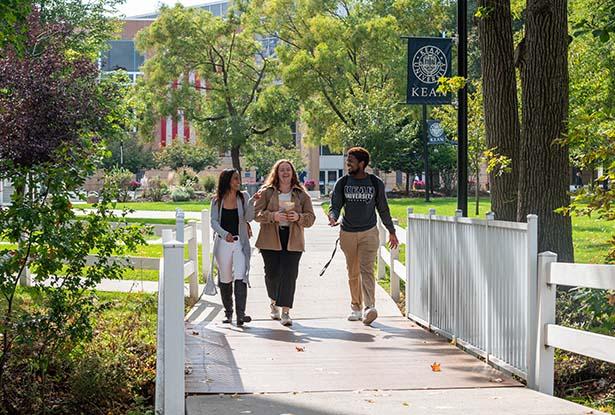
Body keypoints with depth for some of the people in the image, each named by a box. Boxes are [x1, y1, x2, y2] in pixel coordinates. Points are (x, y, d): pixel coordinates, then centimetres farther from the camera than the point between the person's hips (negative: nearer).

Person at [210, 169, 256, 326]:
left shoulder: (243, 197, 4)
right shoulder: (217, 201, 4)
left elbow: (248, 217, -5)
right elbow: (213, 222, -3)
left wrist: (252, 202, -22)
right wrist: (225, 234, -20)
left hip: (240, 243, -1)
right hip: (223, 243, 1)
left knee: (240, 278, -14)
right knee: (225, 280, 9)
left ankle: (240, 314, -19)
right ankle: (228, 313, 23)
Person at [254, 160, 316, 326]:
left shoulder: (301, 195, 9)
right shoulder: (266, 192, 5)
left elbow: (311, 218, 7)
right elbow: (256, 213, -2)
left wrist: (298, 217, -13)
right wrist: (273, 216, -18)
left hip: (292, 240, 0)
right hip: (270, 239, 0)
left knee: (289, 275, -8)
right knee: (272, 273, 3)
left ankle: (285, 312, -4)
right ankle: (274, 302, 31)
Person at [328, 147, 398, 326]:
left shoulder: (376, 183, 2)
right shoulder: (342, 183, 4)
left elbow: (383, 209, 11)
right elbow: (335, 205, 2)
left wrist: (391, 231, 14)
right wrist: (333, 217, -22)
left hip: (369, 232, -2)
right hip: (347, 233, 2)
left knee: (367, 270, -15)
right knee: (353, 273, 9)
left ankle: (369, 307, -24)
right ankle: (356, 308, 19)